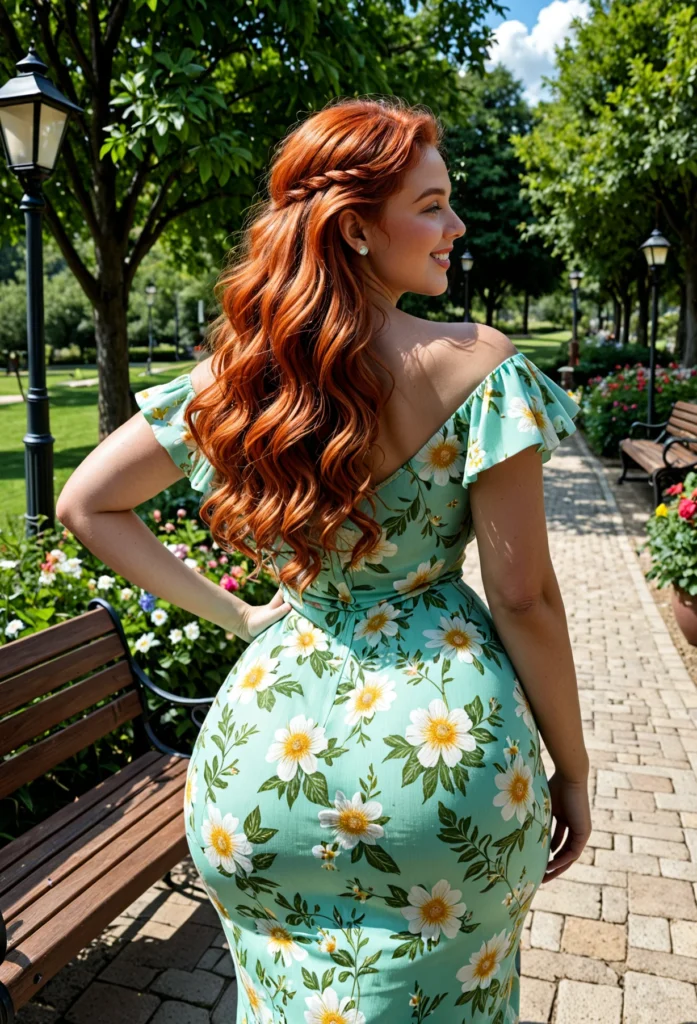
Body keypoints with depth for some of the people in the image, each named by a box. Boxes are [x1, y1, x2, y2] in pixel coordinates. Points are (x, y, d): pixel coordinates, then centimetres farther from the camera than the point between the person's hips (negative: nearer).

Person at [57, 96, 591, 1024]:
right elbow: (523, 596, -14)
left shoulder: (232, 375, -3)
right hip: (447, 746, -2)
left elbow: (87, 505, 5)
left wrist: (235, 615, 7)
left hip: (268, 756, 3)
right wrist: (571, 770, 0)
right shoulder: (479, 367, -15)